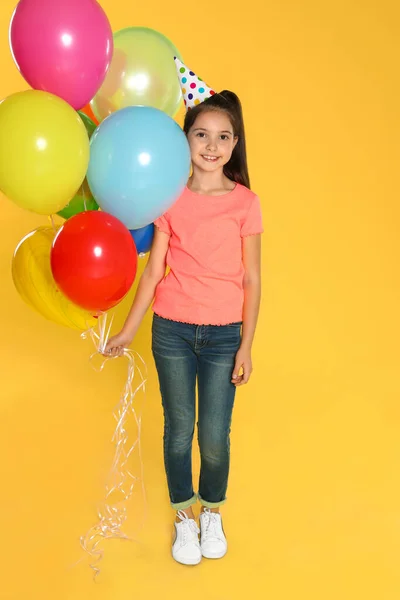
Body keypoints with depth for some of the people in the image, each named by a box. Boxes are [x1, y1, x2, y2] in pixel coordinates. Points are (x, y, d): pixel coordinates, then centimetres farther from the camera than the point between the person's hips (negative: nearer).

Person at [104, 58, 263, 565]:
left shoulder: (244, 202, -5)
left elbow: (251, 281, -2)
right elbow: (153, 269, 2)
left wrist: (245, 346, -4)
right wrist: (128, 330, 3)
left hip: (224, 335, -1)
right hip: (172, 331, 1)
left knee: (215, 436, 3)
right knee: (179, 429, 11)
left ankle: (212, 513, 32)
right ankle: (183, 516, 33)